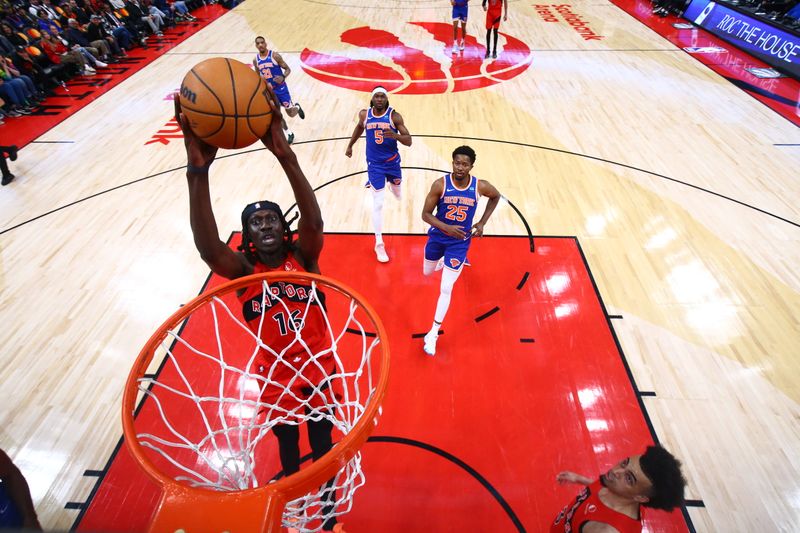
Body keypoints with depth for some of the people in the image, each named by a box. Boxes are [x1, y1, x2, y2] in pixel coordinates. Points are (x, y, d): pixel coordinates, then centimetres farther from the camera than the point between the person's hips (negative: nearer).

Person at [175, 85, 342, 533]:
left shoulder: (303, 257, -16)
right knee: (287, 445, 28)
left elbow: (314, 222, -37)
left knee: (323, 441, 23)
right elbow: (208, 247, -37)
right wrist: (199, 168, -49)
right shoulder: (244, 270, -15)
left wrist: (284, 154, -50)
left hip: (320, 371, -1)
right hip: (276, 380, 1)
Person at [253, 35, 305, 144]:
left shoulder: (275, 55, -12)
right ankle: (289, 134, 17)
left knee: (291, 113, 2)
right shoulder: (256, 60, 1)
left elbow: (287, 69, -10)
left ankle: (297, 107, 39)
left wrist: (283, 77, -29)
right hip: (269, 90, 4)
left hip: (281, 88, -4)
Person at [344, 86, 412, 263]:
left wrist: (395, 136, -36)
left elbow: (409, 141, -16)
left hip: (392, 161, 1)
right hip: (374, 164, -1)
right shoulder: (364, 114, -6)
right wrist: (350, 145, 22)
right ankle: (379, 244, 2)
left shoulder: (394, 116, -13)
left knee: (396, 187, 25)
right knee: (377, 203, -6)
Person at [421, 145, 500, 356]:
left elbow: (496, 196, 7)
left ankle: (433, 333, 13)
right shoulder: (440, 184, -18)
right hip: (438, 236, 2)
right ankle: (444, 261, 61)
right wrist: (447, 228, -31)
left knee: (446, 289, -2)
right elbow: (426, 214, -15)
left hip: (460, 242, -1)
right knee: (427, 272, 24)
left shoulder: (480, 186, -16)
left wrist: (482, 223, -2)